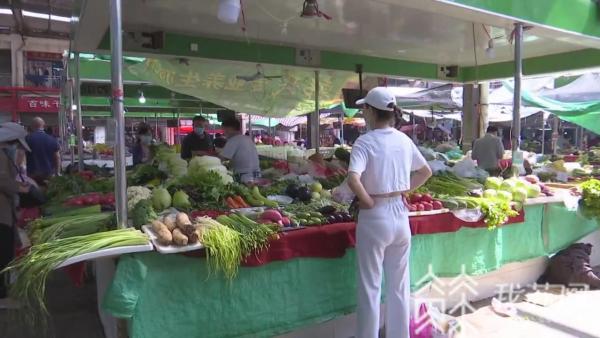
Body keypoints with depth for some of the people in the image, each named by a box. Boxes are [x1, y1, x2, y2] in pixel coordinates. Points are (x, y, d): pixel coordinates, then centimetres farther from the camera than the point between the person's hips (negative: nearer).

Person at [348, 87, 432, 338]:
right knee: (399, 285, 17)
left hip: (375, 217, -6)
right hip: (400, 215, 6)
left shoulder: (365, 142, -14)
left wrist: (368, 202, -14)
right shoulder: (404, 140, 4)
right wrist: (406, 191, 12)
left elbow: (353, 179, -29)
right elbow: (426, 172, 15)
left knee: (370, 286, 8)